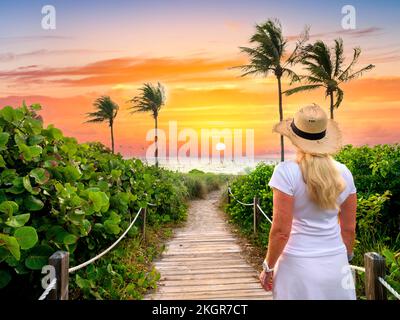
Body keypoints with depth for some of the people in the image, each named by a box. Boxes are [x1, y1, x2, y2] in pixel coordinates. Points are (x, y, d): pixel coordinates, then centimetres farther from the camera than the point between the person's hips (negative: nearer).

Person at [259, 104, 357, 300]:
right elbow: (349, 228, 5)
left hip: (298, 265, -4)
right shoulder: (344, 173, -2)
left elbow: (281, 231, -17)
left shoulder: (286, 172, -17)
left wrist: (268, 267, -3)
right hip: (336, 263, 4)